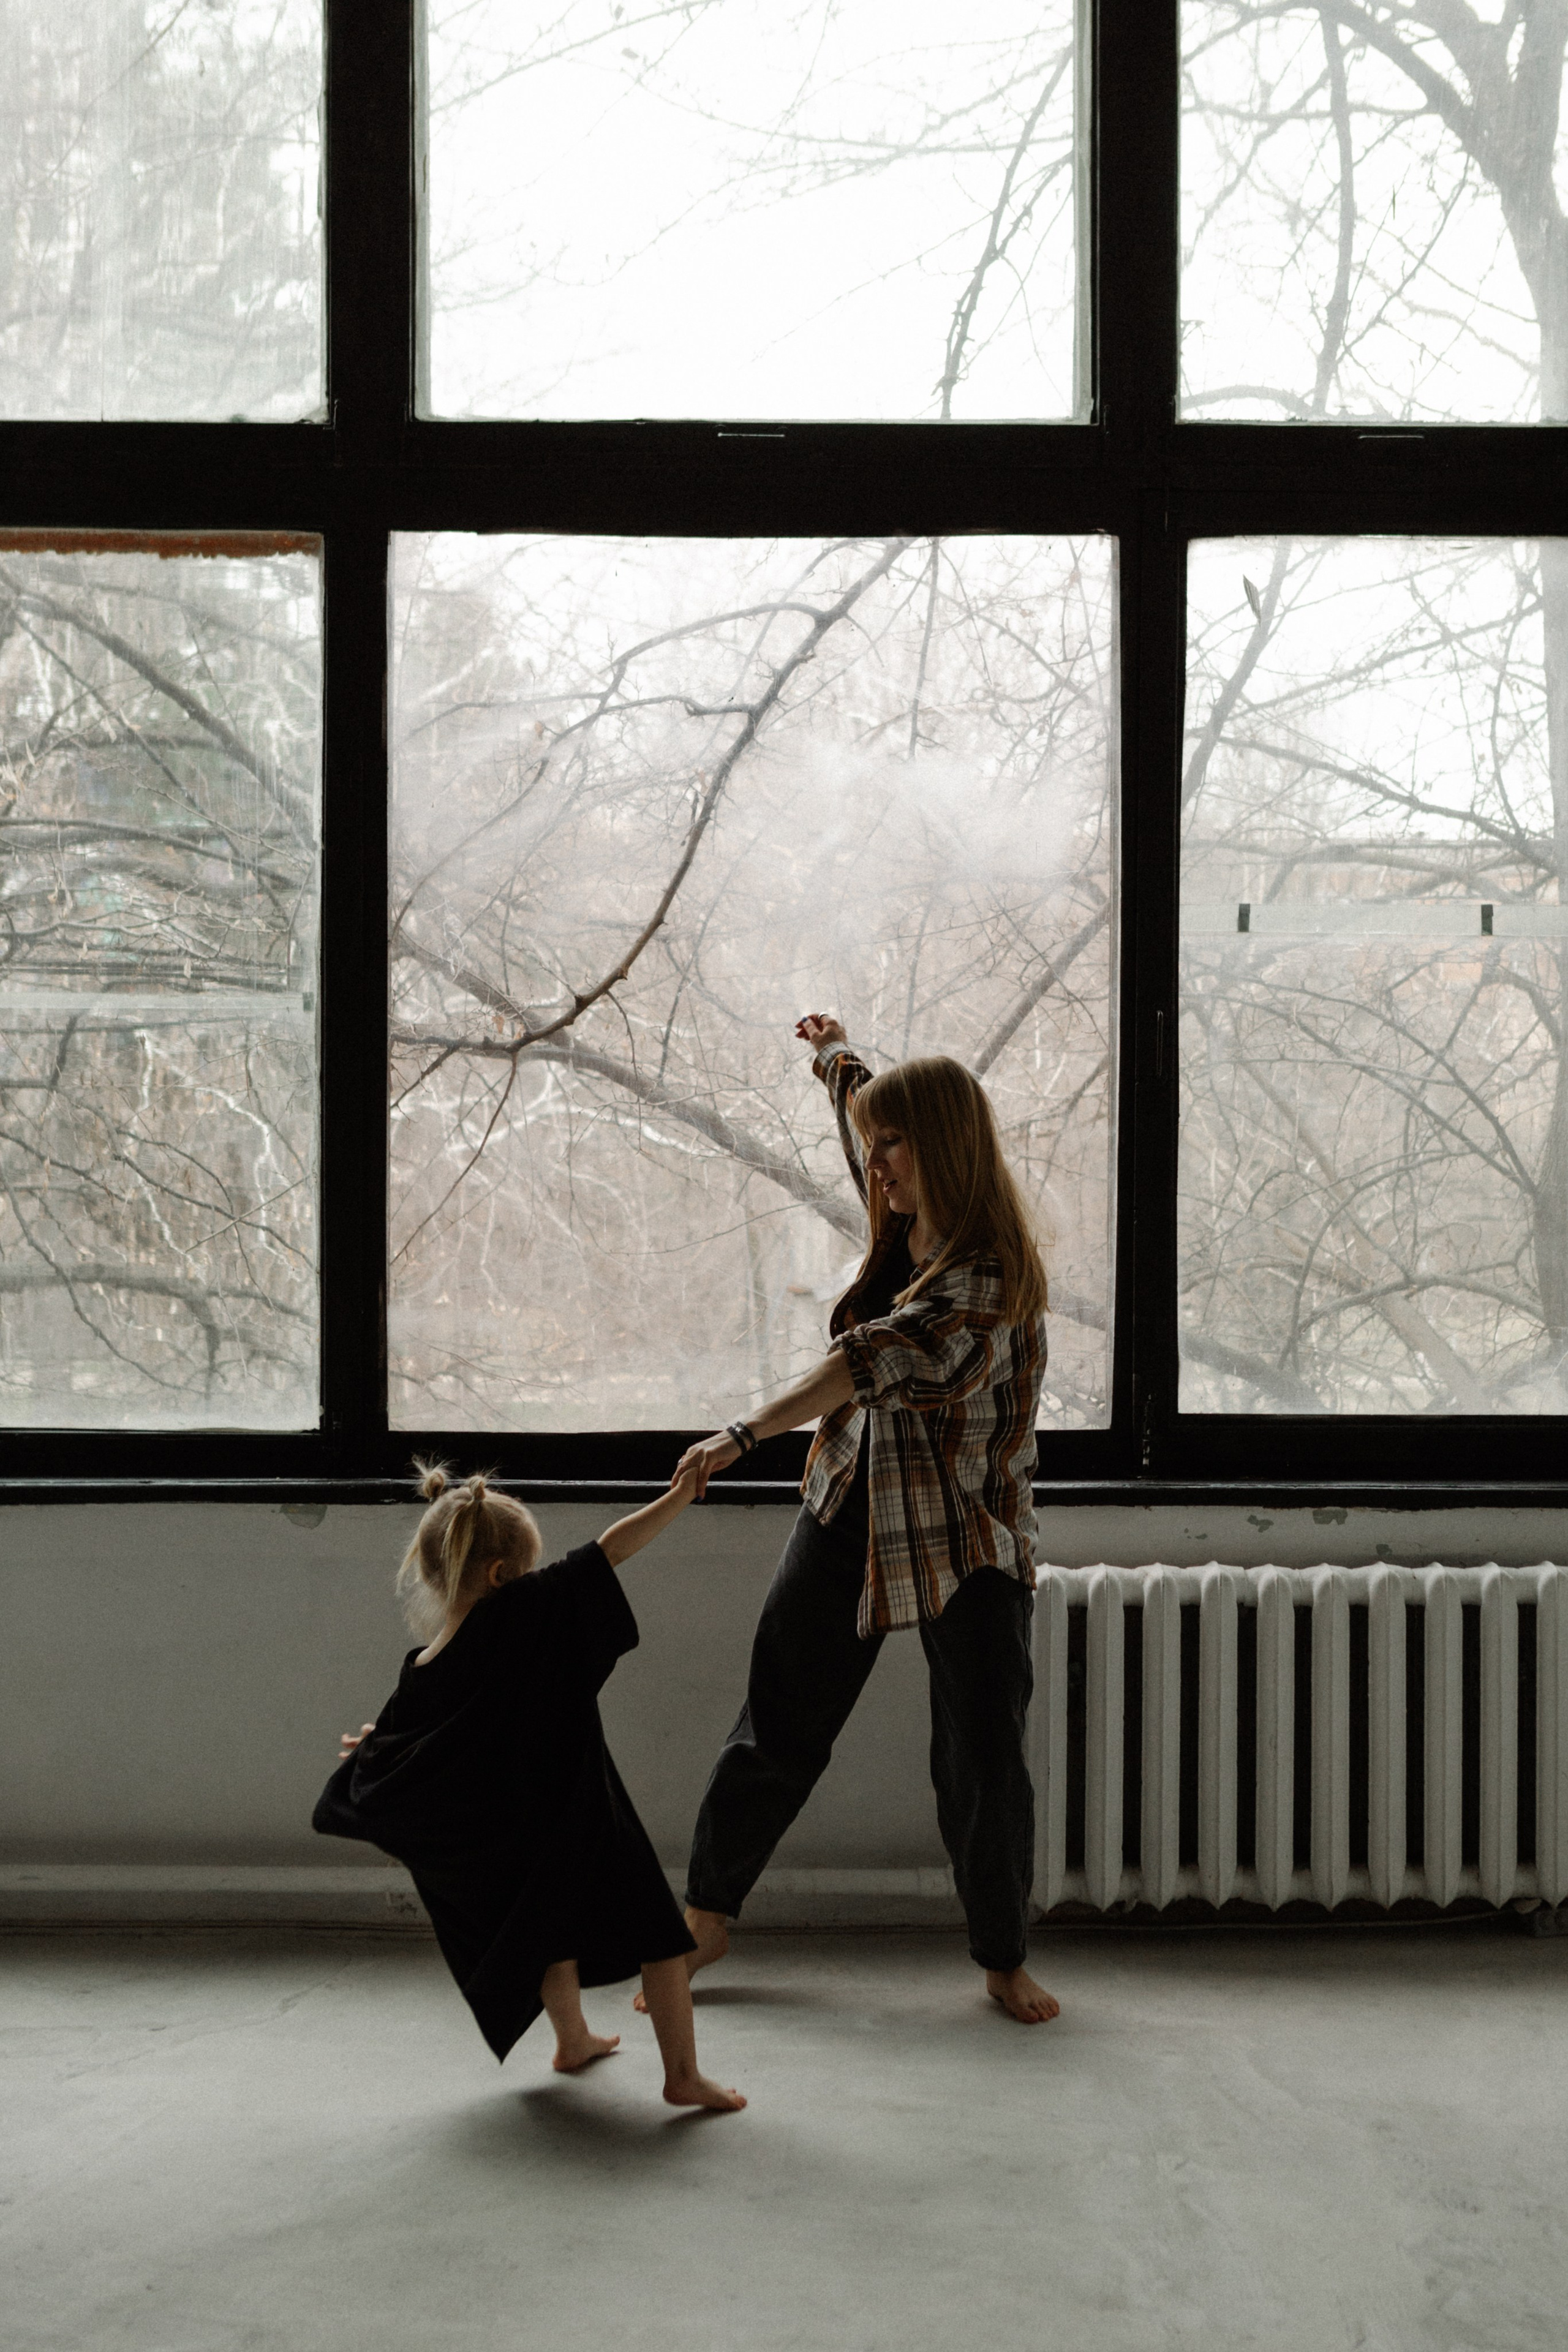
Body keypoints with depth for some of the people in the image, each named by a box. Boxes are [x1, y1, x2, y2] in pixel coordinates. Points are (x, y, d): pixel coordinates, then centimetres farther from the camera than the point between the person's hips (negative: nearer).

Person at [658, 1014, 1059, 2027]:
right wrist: (838, 1058, 37)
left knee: (986, 1759, -1)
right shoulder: (906, 1231, 2)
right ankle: (708, 1916, 25)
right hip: (853, 1514, 7)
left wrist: (747, 1434, -38)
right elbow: (869, 1118, 26)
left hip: (968, 1536, -7)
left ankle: (1004, 1957, 20)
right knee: (779, 1724, 10)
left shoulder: (989, 1276, -22)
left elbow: (867, 1361, -33)